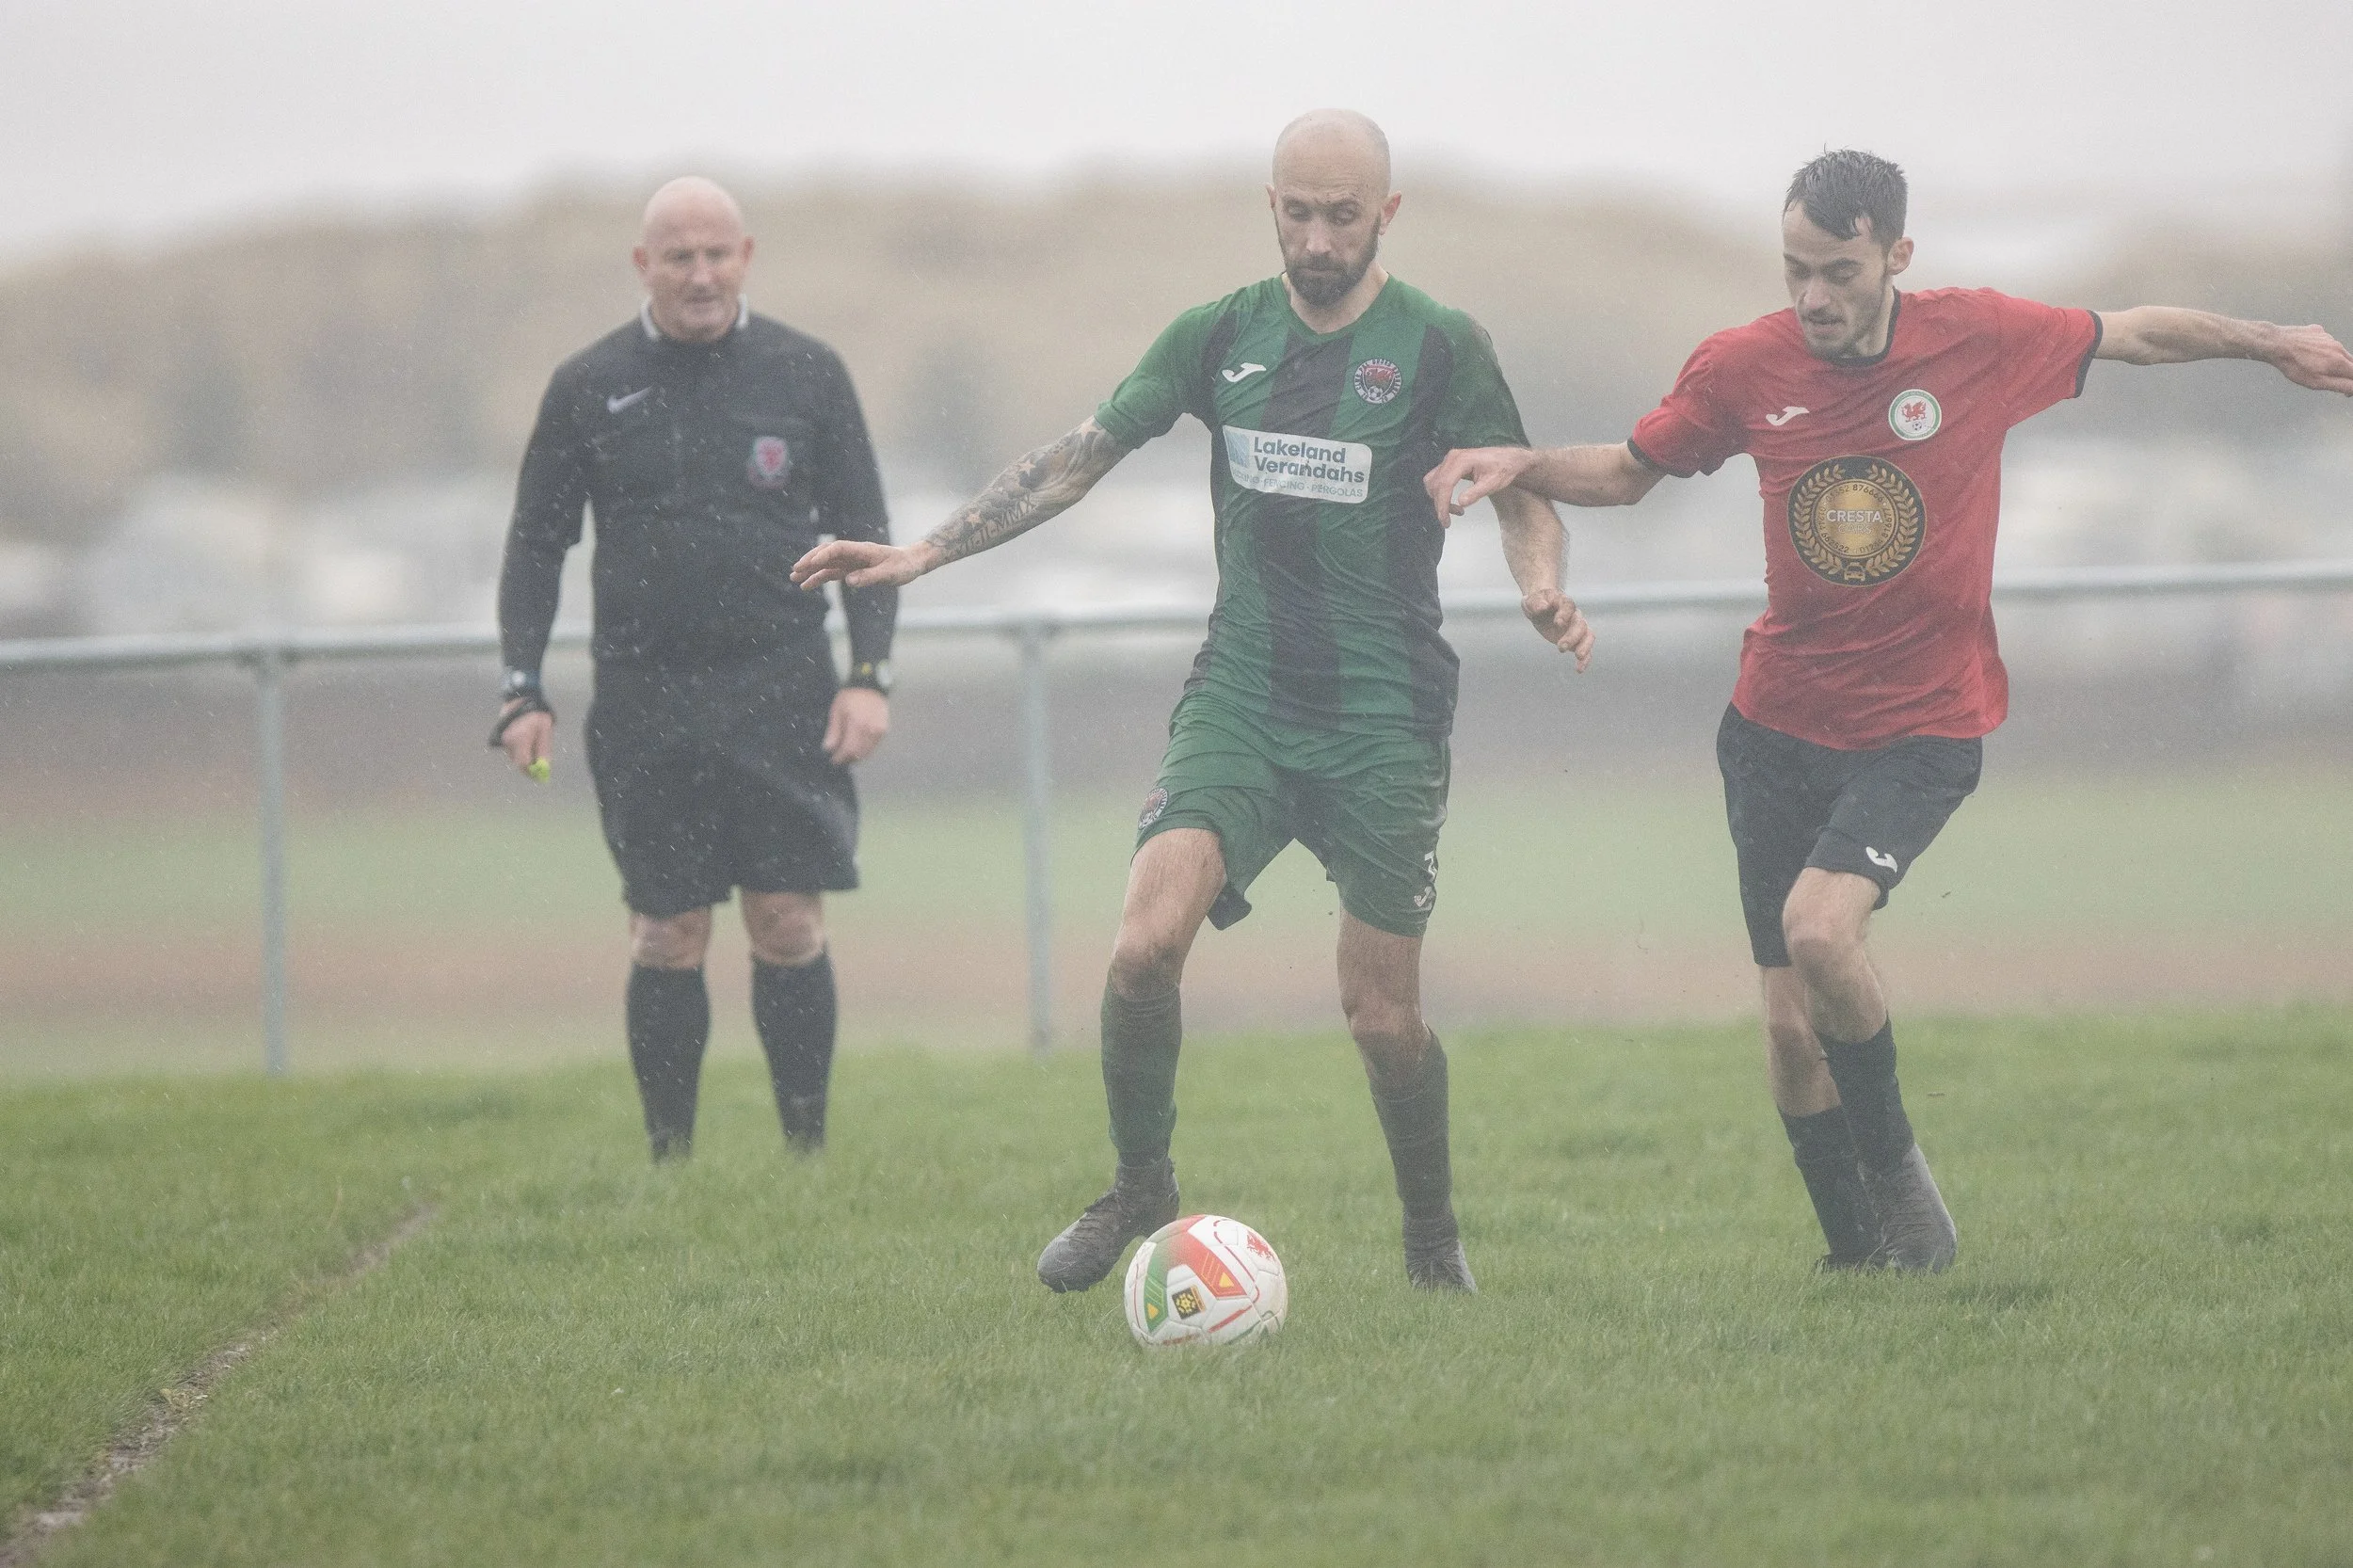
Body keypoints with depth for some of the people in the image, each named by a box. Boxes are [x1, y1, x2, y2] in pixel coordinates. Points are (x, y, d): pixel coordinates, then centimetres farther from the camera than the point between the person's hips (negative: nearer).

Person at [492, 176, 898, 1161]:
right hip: (644, 701, 0)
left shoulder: (806, 374, 6)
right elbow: (535, 546, 10)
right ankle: (669, 1163, 8)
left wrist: (870, 674, -2)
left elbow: (863, 535, 9)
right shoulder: (589, 388, 6)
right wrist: (522, 691, 1)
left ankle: (809, 1154, 5)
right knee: (667, 937, 1)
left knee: (790, 924, -4)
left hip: (781, 695, 0)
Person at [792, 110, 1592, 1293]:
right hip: (1240, 695, 2)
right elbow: (1077, 459, 11)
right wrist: (923, 553, 4)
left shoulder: (1439, 348, -3)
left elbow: (1521, 496, 5)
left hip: (1384, 718, -2)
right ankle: (1139, 1188, 3)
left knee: (1381, 1014, 0)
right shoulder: (1222, 337, 5)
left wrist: (1543, 590, -18)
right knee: (1145, 941, -18)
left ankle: (1434, 1239, 23)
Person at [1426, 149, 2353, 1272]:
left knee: (1818, 928, -27)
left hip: (1923, 726, -3)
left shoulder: (1979, 339, -9)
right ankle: (1857, 1254, 21)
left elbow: (2136, 336, 8)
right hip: (1779, 723, 3)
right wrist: (1519, 466, -7)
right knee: (1790, 1025, 2)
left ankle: (1895, 1161, -2)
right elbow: (1631, 471, 10)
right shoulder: (1745, 368, -5)